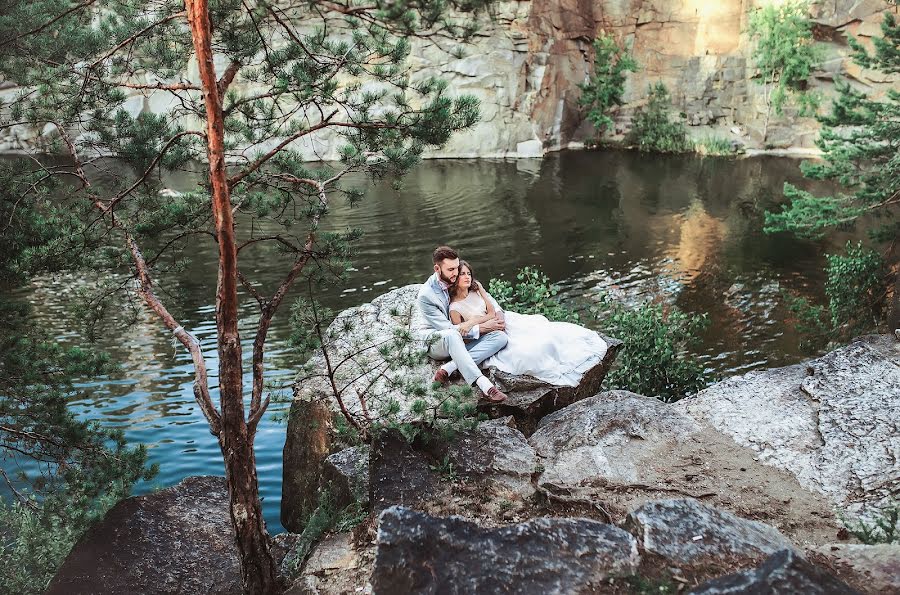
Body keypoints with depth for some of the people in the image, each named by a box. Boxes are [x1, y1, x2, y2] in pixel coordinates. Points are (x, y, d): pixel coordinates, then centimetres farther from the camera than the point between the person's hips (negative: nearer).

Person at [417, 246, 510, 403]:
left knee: (500, 337, -20)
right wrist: (481, 327, -23)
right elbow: (448, 329, -20)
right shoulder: (426, 295, -17)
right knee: (452, 335, -42)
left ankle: (447, 369, -31)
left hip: (462, 341, 6)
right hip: (437, 343, -6)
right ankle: (484, 385, -47)